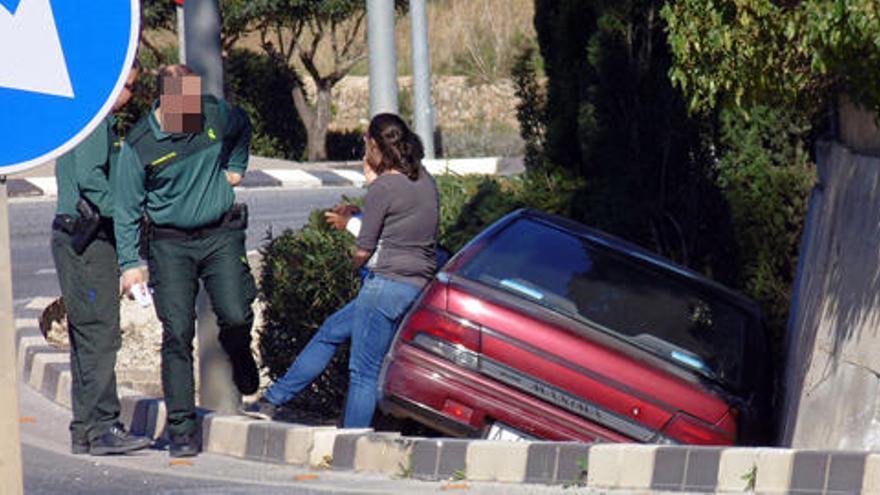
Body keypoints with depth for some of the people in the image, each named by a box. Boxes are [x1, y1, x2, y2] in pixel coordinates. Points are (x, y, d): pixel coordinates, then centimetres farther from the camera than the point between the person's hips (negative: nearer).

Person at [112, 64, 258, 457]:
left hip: (221, 235, 2)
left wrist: (235, 168, 20)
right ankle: (182, 429, -1)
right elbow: (127, 209, -3)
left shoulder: (216, 115, -4)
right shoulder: (139, 145, -10)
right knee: (177, 334, -6)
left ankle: (238, 353, 26)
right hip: (169, 244, -2)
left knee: (236, 317, -13)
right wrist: (130, 263, -7)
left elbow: (242, 128, 24)